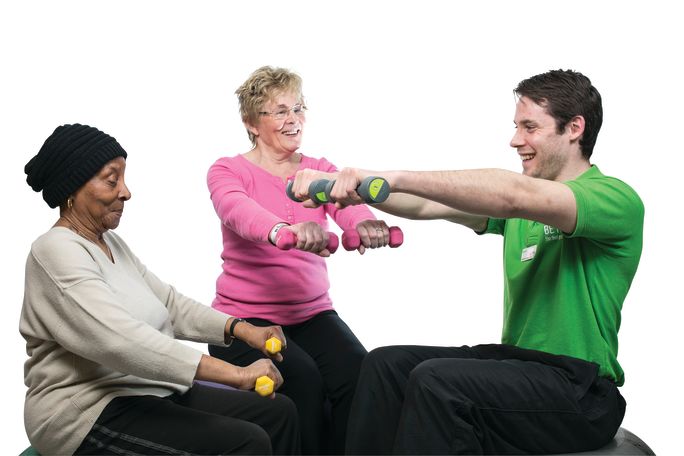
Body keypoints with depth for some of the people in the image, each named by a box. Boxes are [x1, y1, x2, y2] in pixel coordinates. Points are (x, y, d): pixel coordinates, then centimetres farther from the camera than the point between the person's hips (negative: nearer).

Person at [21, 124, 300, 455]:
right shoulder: (57, 251, -16)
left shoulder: (111, 243, 14)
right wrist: (234, 373, -33)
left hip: (150, 393, 9)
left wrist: (241, 329, -2)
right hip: (90, 415, -9)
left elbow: (169, 304, 15)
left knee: (279, 412, 1)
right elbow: (122, 341, -29)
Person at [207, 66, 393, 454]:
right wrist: (283, 230, -49)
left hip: (312, 311, 3)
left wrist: (367, 224, -38)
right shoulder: (228, 171, -2)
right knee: (302, 377, -29)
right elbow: (240, 212, -25)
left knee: (359, 371, -22)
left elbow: (348, 207, -12)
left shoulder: (321, 170, 10)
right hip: (245, 316, -3)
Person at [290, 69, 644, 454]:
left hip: (580, 390, -8)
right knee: (386, 364, -4)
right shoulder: (528, 202, 13)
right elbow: (424, 205, 2)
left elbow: (514, 196, -31)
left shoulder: (616, 199, -12)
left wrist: (395, 177, -37)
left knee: (437, 381, -27)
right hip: (514, 361, 8)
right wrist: (336, 182, -12)